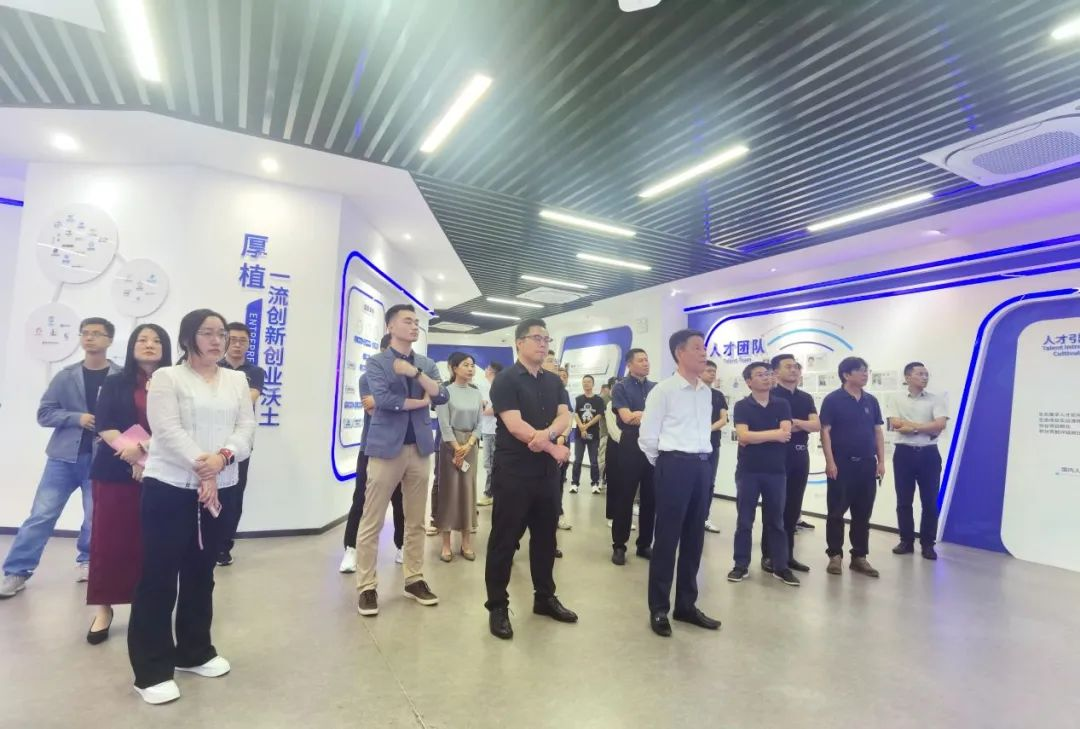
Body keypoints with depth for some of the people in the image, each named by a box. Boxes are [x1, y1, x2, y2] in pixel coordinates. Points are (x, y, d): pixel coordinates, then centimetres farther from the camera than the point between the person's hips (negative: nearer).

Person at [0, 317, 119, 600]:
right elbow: (44, 414, 2)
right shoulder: (66, 376, 3)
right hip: (64, 455, 2)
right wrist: (78, 418, -13)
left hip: (101, 458, -2)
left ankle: (86, 560, 28)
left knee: (95, 516, 6)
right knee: (41, 515, 4)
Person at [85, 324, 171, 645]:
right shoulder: (114, 383, 9)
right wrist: (132, 452, -13)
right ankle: (104, 609, 14)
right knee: (109, 539, 3)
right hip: (115, 471, 1)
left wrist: (146, 451, -15)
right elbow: (104, 426, -1)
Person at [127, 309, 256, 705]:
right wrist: (202, 472, -19)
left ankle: (195, 652, 29)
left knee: (201, 573, 15)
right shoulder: (166, 378, -3)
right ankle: (152, 670, 13)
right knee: (159, 577, 1)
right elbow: (168, 431, -14)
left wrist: (223, 457, -17)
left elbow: (246, 428, 2)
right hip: (170, 488, -4)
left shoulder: (237, 380, 11)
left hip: (222, 489, 5)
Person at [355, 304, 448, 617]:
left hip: (420, 448, 4)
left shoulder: (427, 364, 13)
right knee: (371, 523, 1)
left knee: (416, 521, 12)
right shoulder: (376, 362, 0)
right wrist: (421, 401, -6)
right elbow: (383, 399, -16)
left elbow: (443, 396, -2)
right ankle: (366, 587, 13)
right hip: (386, 448, -4)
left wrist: (415, 372, -13)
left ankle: (414, 579, 24)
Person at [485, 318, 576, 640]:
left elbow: (564, 417, 0)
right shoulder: (506, 379, -8)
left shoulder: (554, 381, 11)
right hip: (513, 472, -6)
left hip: (547, 472, 6)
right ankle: (497, 606, 16)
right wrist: (553, 448, -12)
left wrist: (547, 434, -22)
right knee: (504, 539, 3)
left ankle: (545, 597, 31)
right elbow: (514, 425, -17)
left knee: (546, 536, 15)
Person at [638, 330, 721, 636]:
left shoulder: (706, 392, 11)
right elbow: (647, 437, -6)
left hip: (702, 466, 7)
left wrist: (703, 459, 15)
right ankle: (658, 608, 16)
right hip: (675, 465, -7)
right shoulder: (663, 390, -9)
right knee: (666, 538, 1)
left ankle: (686, 605, 28)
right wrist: (665, 465, 4)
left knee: (694, 539, 14)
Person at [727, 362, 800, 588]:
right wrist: (774, 435, -12)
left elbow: (786, 433, -10)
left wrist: (754, 437, -13)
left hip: (776, 470, 2)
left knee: (776, 520, 10)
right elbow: (743, 436, -15)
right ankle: (741, 565, 15)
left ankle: (781, 566, 20)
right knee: (744, 520, 5)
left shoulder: (782, 404, 5)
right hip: (748, 470, -2)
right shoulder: (742, 406, -2)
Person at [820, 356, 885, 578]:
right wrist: (830, 462, -14)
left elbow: (878, 432, 13)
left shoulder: (871, 401, 10)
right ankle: (835, 555, 12)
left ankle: (859, 557, 20)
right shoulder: (833, 399, -6)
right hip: (841, 464, -5)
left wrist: (881, 461, 6)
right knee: (836, 512, 1)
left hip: (867, 464, 5)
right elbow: (825, 431, -9)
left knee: (863, 514, 10)